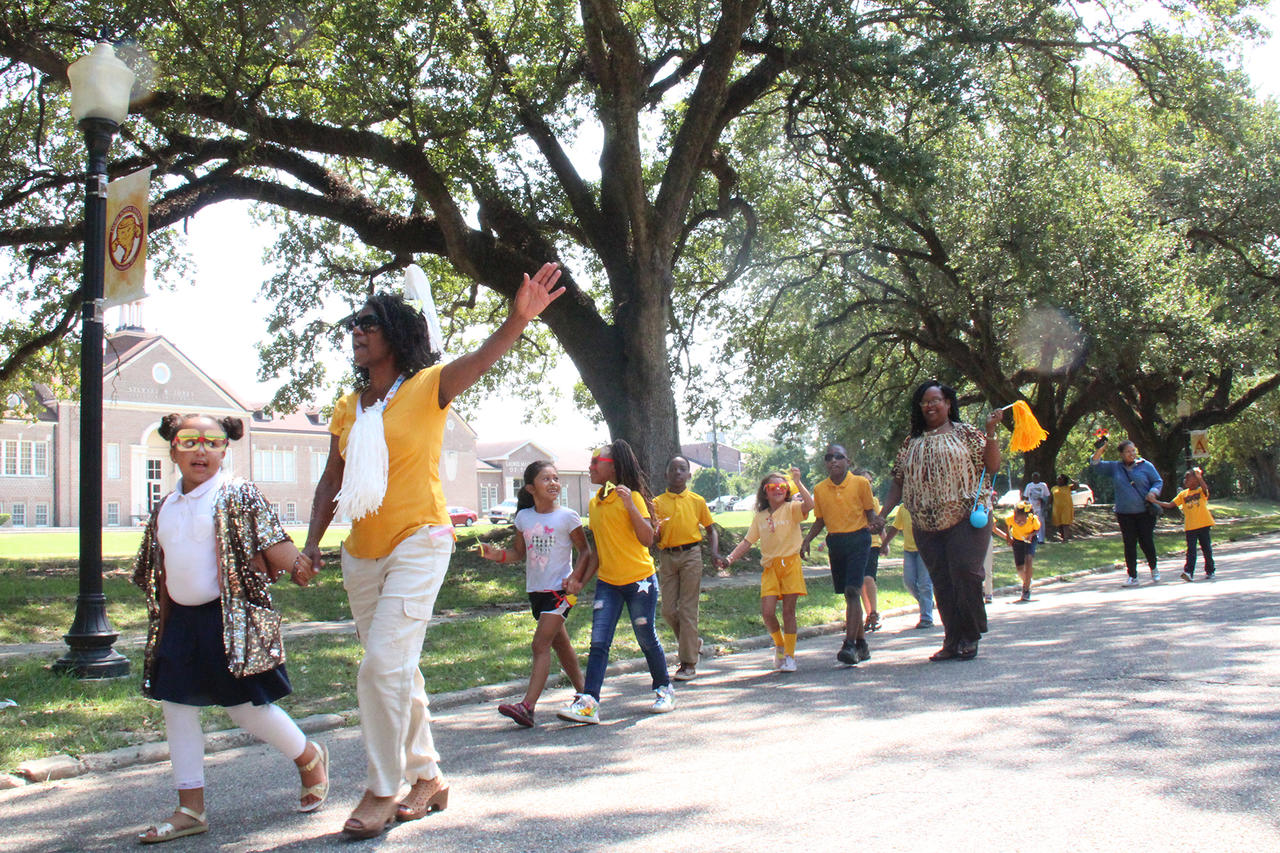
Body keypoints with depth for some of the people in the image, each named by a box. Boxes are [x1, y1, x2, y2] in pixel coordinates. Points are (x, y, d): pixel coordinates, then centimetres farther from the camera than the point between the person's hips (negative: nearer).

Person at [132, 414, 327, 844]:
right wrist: (162, 624, 14)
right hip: (183, 620, 7)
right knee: (177, 707, 5)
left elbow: (275, 544, -12)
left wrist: (296, 564, -26)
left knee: (244, 704, -4)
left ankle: (309, 758, 23)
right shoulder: (165, 508, 13)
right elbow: (160, 571, 17)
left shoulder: (238, 496, -7)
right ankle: (190, 809, 15)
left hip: (230, 618, -7)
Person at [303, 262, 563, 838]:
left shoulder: (427, 388, -7)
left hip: (418, 543, -6)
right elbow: (331, 482, 15)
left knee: (384, 662, -15)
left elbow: (478, 361, -25)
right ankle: (427, 776, 29)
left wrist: (518, 320, -44)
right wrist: (312, 541, 6)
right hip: (361, 553, 7)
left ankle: (381, 791, -1)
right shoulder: (347, 409, 9)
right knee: (397, 669, 14)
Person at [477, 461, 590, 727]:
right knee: (560, 644, 16)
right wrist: (497, 555, -9)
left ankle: (527, 706, -18)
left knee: (541, 644, -14)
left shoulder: (567, 517, -8)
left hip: (560, 590, -6)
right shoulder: (524, 518, 4)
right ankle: (583, 694, 32)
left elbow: (585, 550, -1)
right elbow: (518, 552, 11)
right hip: (536, 590, 6)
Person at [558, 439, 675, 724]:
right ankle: (588, 703, -10)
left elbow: (647, 539, -15)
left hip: (639, 581, -5)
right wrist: (579, 578, 13)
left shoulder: (632, 497, -8)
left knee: (647, 639, 7)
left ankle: (664, 690, 28)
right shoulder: (594, 504, 12)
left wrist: (630, 505, -24)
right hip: (607, 583, 5)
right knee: (598, 642, -5)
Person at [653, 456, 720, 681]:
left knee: (688, 608, -4)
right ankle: (693, 642, 28)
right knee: (668, 610, 1)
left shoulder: (697, 501, 6)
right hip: (667, 557, 2)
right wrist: (656, 529, -17)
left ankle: (689, 664, 1)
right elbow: (654, 538, 6)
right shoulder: (658, 502, 7)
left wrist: (714, 552, -4)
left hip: (691, 555, -2)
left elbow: (710, 529, 13)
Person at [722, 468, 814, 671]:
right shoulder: (760, 517, 13)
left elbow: (809, 504, -20)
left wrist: (797, 482, -22)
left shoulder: (792, 509, 1)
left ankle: (790, 655, 10)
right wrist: (731, 558, 3)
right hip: (769, 566, 3)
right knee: (767, 612, -8)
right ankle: (779, 645, 19)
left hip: (790, 563, -3)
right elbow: (747, 542, 15)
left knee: (788, 611, -2)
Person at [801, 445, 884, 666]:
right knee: (848, 594, 10)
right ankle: (862, 643, 22)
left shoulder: (860, 483, -2)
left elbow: (870, 512, 5)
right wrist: (806, 541, 2)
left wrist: (875, 524, -16)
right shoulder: (819, 489, 7)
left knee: (852, 591, -16)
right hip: (835, 542, 4)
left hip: (858, 539, -4)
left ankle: (850, 645, -20)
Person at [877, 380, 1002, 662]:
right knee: (941, 583, 3)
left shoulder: (965, 433, 7)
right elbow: (898, 481, 15)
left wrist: (990, 433, -11)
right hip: (927, 525, 4)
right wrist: (882, 514, 5)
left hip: (966, 518, -4)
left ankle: (969, 638, 0)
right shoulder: (912, 443, 16)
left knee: (965, 573, -14)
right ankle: (952, 640, 10)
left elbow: (992, 466, 0)